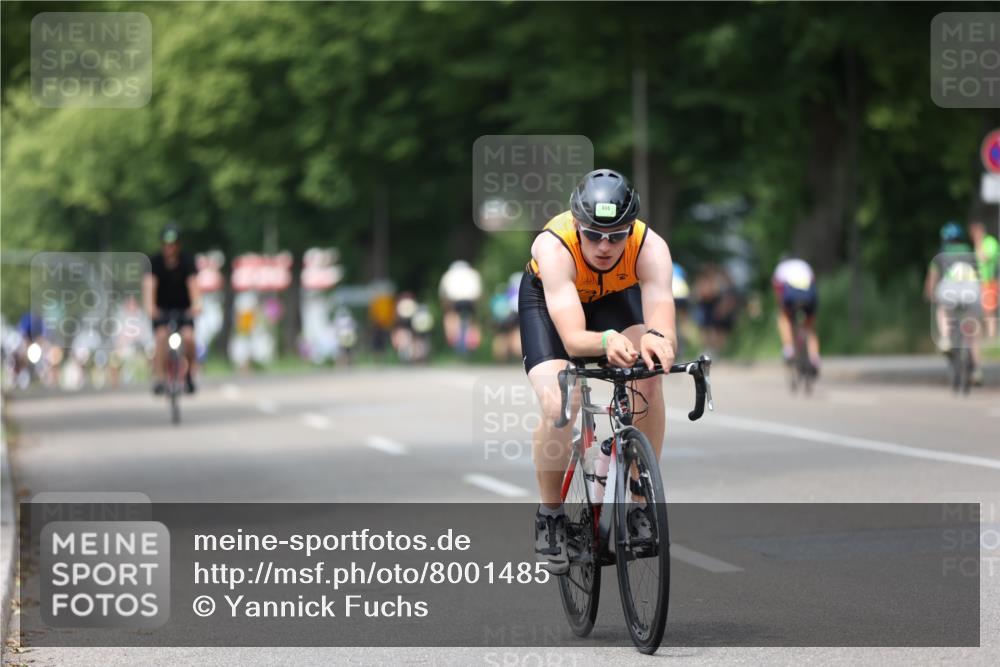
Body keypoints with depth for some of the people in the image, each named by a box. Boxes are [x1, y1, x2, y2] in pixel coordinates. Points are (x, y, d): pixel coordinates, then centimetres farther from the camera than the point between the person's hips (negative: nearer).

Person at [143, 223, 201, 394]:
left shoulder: (187, 261, -15)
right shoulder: (155, 262, -15)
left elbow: (193, 283, -30)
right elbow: (149, 284, -30)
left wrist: (196, 304, -49)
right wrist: (149, 306, -49)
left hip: (183, 309, 0)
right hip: (162, 309, 0)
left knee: (188, 337, -23)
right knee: (161, 337, -26)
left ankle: (190, 372, 1)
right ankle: (159, 378, -23)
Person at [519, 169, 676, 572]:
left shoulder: (650, 248, -35)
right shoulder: (554, 247, -40)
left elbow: (665, 327, -45)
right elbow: (572, 338, -47)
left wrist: (656, 340, -69)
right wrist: (606, 341, -69)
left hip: (616, 296, 2)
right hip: (547, 298, -2)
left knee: (648, 380, -26)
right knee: (557, 407, -24)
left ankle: (641, 501, -9)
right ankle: (550, 516, -1)